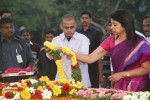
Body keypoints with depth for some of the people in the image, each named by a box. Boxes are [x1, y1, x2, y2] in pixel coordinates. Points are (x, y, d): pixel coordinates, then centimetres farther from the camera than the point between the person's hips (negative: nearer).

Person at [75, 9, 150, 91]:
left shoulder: (139, 43, -12)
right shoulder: (111, 40, 1)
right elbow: (91, 58, -2)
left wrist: (122, 74, -12)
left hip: (137, 88, -4)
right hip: (118, 86, 4)